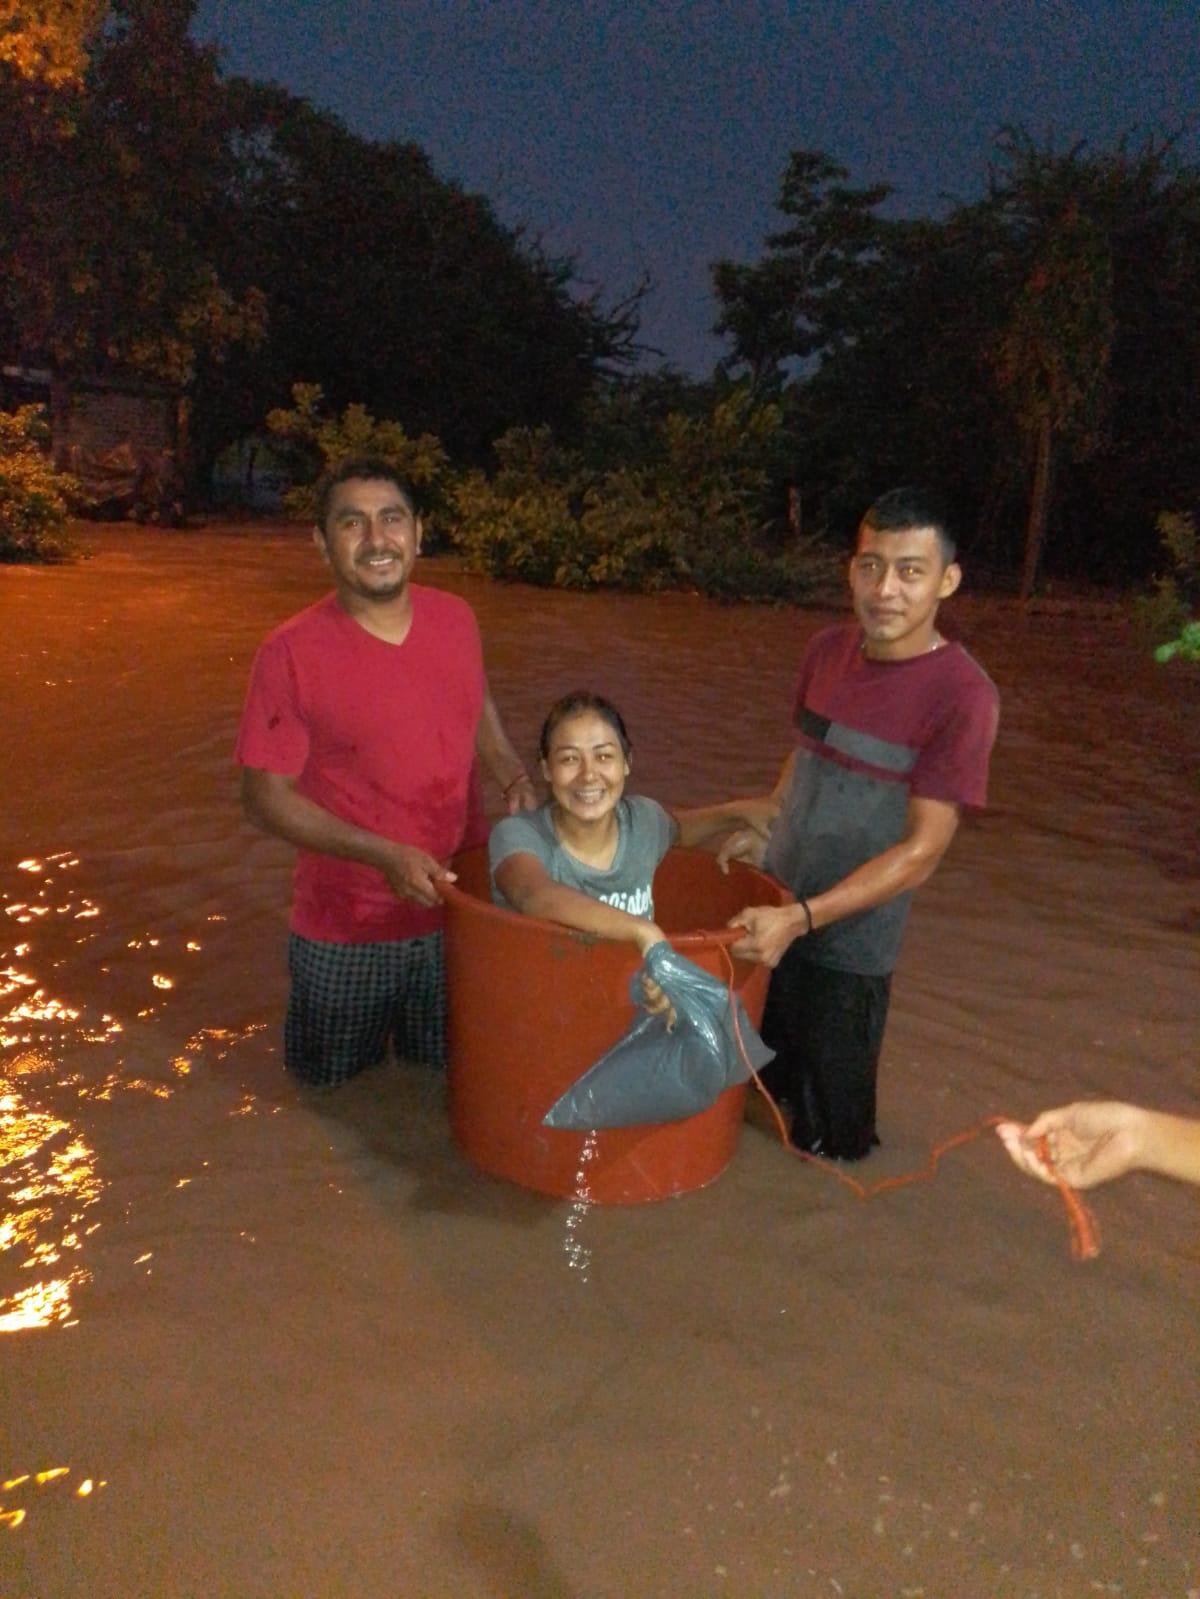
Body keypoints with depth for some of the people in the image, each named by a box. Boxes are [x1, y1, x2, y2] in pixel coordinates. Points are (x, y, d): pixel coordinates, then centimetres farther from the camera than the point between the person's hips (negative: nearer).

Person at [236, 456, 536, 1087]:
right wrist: (383, 855, -25)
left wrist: (515, 778, -4)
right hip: (347, 933, -3)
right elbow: (266, 797, -15)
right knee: (337, 1085, 20)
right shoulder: (290, 653, -19)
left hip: (460, 909, 4)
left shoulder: (456, 619, -5)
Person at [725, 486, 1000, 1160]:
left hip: (852, 935, -5)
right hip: (776, 909, 5)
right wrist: (762, 834, 3)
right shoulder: (828, 649, -3)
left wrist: (800, 918, -26)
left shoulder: (962, 694, -21)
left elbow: (921, 851, -21)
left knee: (831, 1123, 15)